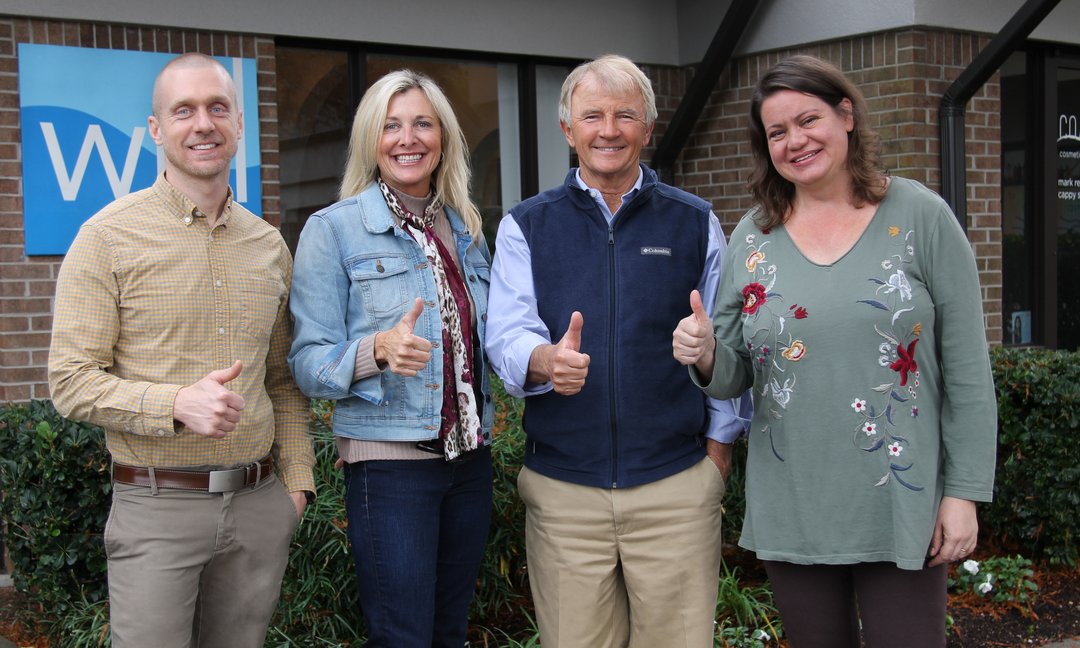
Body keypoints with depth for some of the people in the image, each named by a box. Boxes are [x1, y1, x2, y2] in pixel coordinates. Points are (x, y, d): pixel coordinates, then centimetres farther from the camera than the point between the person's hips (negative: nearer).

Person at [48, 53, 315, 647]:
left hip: (259, 504, 4)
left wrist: (296, 477, 9)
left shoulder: (269, 245, 11)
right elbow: (71, 381, -9)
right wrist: (177, 405, -22)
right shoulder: (109, 237, -5)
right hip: (157, 506, -4)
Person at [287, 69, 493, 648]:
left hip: (469, 459, 6)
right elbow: (308, 363, -10)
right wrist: (377, 351, -27)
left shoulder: (465, 230, 10)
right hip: (389, 464, -5)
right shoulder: (333, 229, -6)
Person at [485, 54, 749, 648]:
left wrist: (719, 445, 4)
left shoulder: (695, 223, 7)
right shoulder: (525, 226, 6)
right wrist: (547, 360, -27)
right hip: (561, 487, 0)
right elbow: (506, 334, -5)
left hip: (677, 486, 0)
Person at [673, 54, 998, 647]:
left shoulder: (919, 216, -4)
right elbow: (734, 376, 7)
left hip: (901, 506, -3)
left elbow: (967, 367, -4)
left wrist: (964, 491, -7)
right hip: (792, 509, 3)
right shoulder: (753, 236, 4)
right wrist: (705, 355, -16)